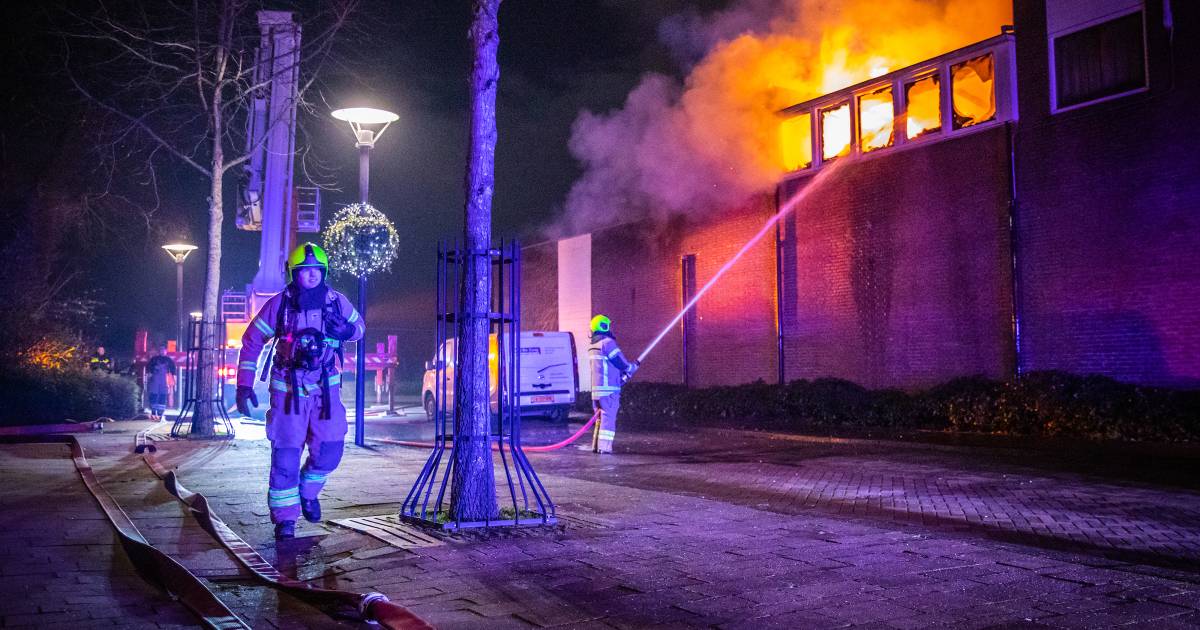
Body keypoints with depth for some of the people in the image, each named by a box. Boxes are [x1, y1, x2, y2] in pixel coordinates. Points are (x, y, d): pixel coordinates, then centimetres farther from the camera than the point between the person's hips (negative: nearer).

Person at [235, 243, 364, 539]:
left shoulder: (336, 301, -2)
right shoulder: (279, 304, -8)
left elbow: (359, 325, 15)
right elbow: (252, 342, -1)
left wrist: (348, 330, -12)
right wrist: (244, 384, -6)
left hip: (326, 386, 2)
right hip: (288, 389, -2)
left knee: (330, 451, 1)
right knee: (286, 455, -3)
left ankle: (308, 491, 31)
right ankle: (284, 518, 10)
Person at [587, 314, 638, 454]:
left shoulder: (592, 346, 17)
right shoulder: (607, 342, -11)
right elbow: (623, 363, -12)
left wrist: (623, 375, 23)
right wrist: (634, 366, 8)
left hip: (596, 389, 8)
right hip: (608, 389, -8)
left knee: (600, 417, 13)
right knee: (608, 417, -7)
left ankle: (596, 446, 12)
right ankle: (604, 447, -10)